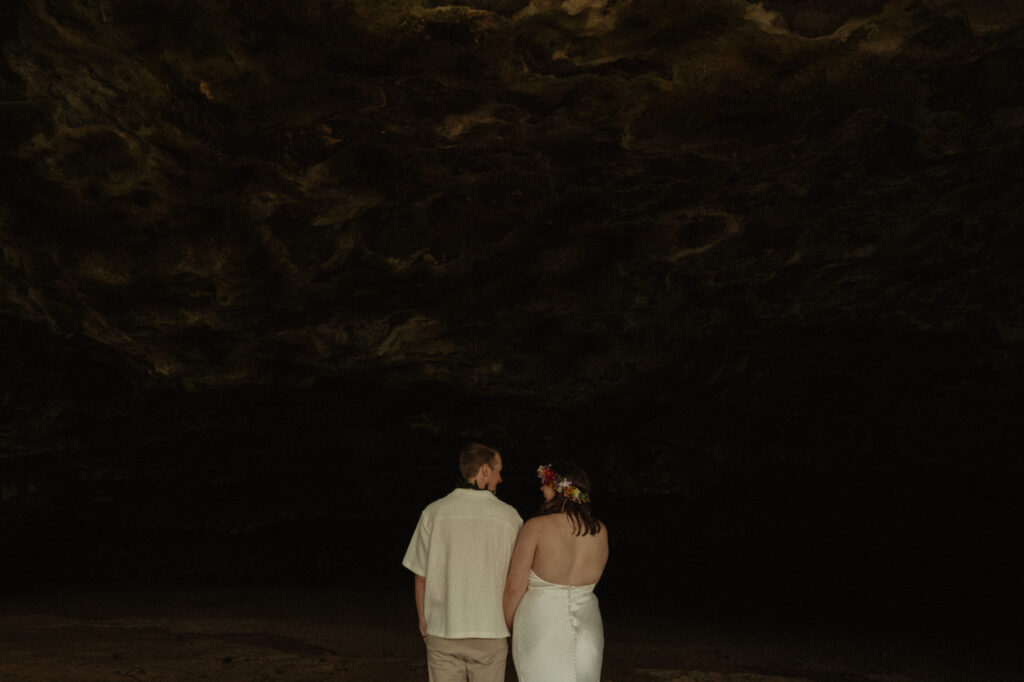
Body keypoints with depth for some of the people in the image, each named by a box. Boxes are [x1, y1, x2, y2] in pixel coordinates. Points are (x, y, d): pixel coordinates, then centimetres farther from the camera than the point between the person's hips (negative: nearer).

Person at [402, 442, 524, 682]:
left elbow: (421, 577, -1)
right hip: (491, 631, -1)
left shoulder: (434, 513, -4)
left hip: (442, 630, 1)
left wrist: (423, 623, 12)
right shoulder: (509, 516, -5)